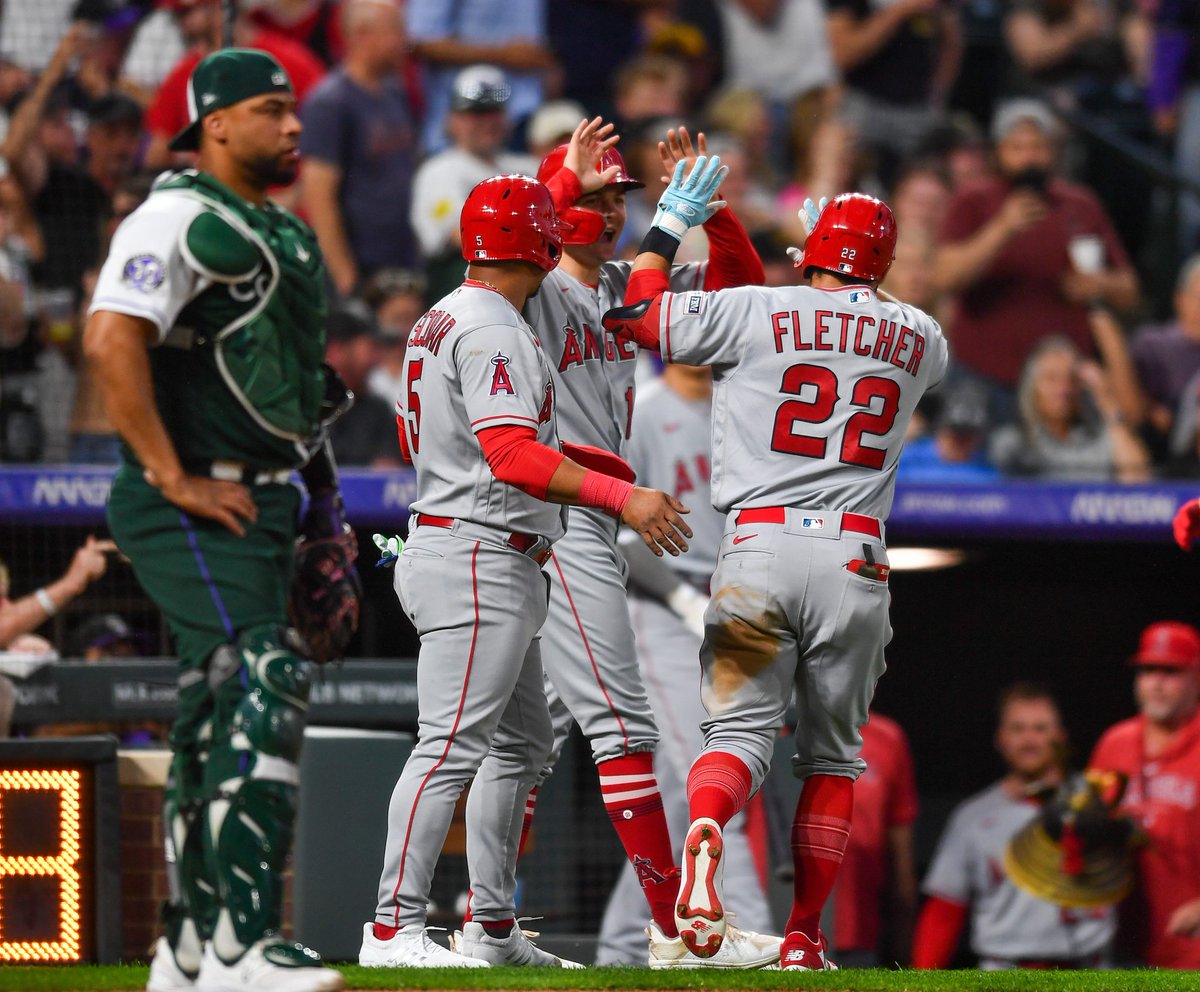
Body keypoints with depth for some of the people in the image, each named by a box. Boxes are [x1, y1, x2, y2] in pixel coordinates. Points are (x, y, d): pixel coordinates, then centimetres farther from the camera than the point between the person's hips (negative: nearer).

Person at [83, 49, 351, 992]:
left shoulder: (283, 234, 19)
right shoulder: (178, 217, -11)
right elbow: (111, 340, -23)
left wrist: (320, 492, 18)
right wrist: (173, 479, -23)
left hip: (261, 509, 10)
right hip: (193, 513, -10)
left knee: (222, 717, 13)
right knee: (264, 688, -20)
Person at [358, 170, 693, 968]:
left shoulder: (442, 323, 18)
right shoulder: (492, 330, -14)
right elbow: (513, 459, -26)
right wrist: (622, 497, -31)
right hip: (478, 563, -11)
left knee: (521, 743, 15)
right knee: (453, 746, -14)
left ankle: (493, 931, 17)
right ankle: (394, 929, -18)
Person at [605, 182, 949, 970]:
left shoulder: (757, 313, 2)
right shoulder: (920, 339, 12)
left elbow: (636, 313, 9)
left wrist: (671, 224, 23)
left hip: (758, 549, -1)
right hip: (854, 558, 1)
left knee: (742, 731, -3)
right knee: (832, 753, 12)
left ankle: (705, 832, -36)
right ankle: (805, 939, 9)